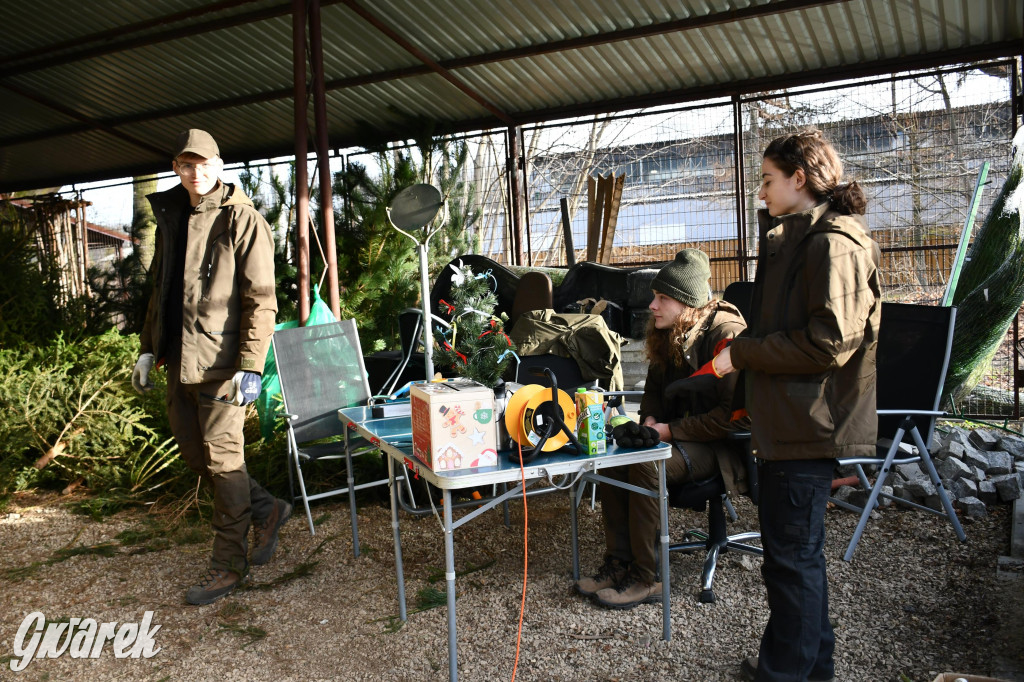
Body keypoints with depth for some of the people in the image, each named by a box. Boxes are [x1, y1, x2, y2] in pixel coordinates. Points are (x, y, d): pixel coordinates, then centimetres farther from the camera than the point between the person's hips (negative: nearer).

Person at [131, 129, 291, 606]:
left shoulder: (242, 219, -8)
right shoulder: (171, 217, 15)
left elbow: (261, 299, -14)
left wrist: (250, 367, -20)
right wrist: (148, 349, 16)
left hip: (221, 362, -8)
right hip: (180, 360, 8)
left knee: (223, 460, -1)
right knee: (193, 453, 14)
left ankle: (228, 565, 13)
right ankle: (266, 510, 32)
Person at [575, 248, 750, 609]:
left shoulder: (725, 333, -21)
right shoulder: (670, 332, 5)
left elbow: (735, 415, -24)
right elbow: (655, 386, 20)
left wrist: (671, 431, -20)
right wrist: (650, 420, -1)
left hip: (722, 444, -8)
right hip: (680, 430, 8)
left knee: (645, 466, -30)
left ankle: (646, 579, -16)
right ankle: (618, 563, -7)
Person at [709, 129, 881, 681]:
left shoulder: (834, 243, -15)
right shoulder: (793, 238, 17)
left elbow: (828, 341, -23)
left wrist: (741, 353, -16)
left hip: (807, 425, -10)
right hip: (785, 421, 10)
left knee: (791, 555, 2)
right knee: (798, 551, 19)